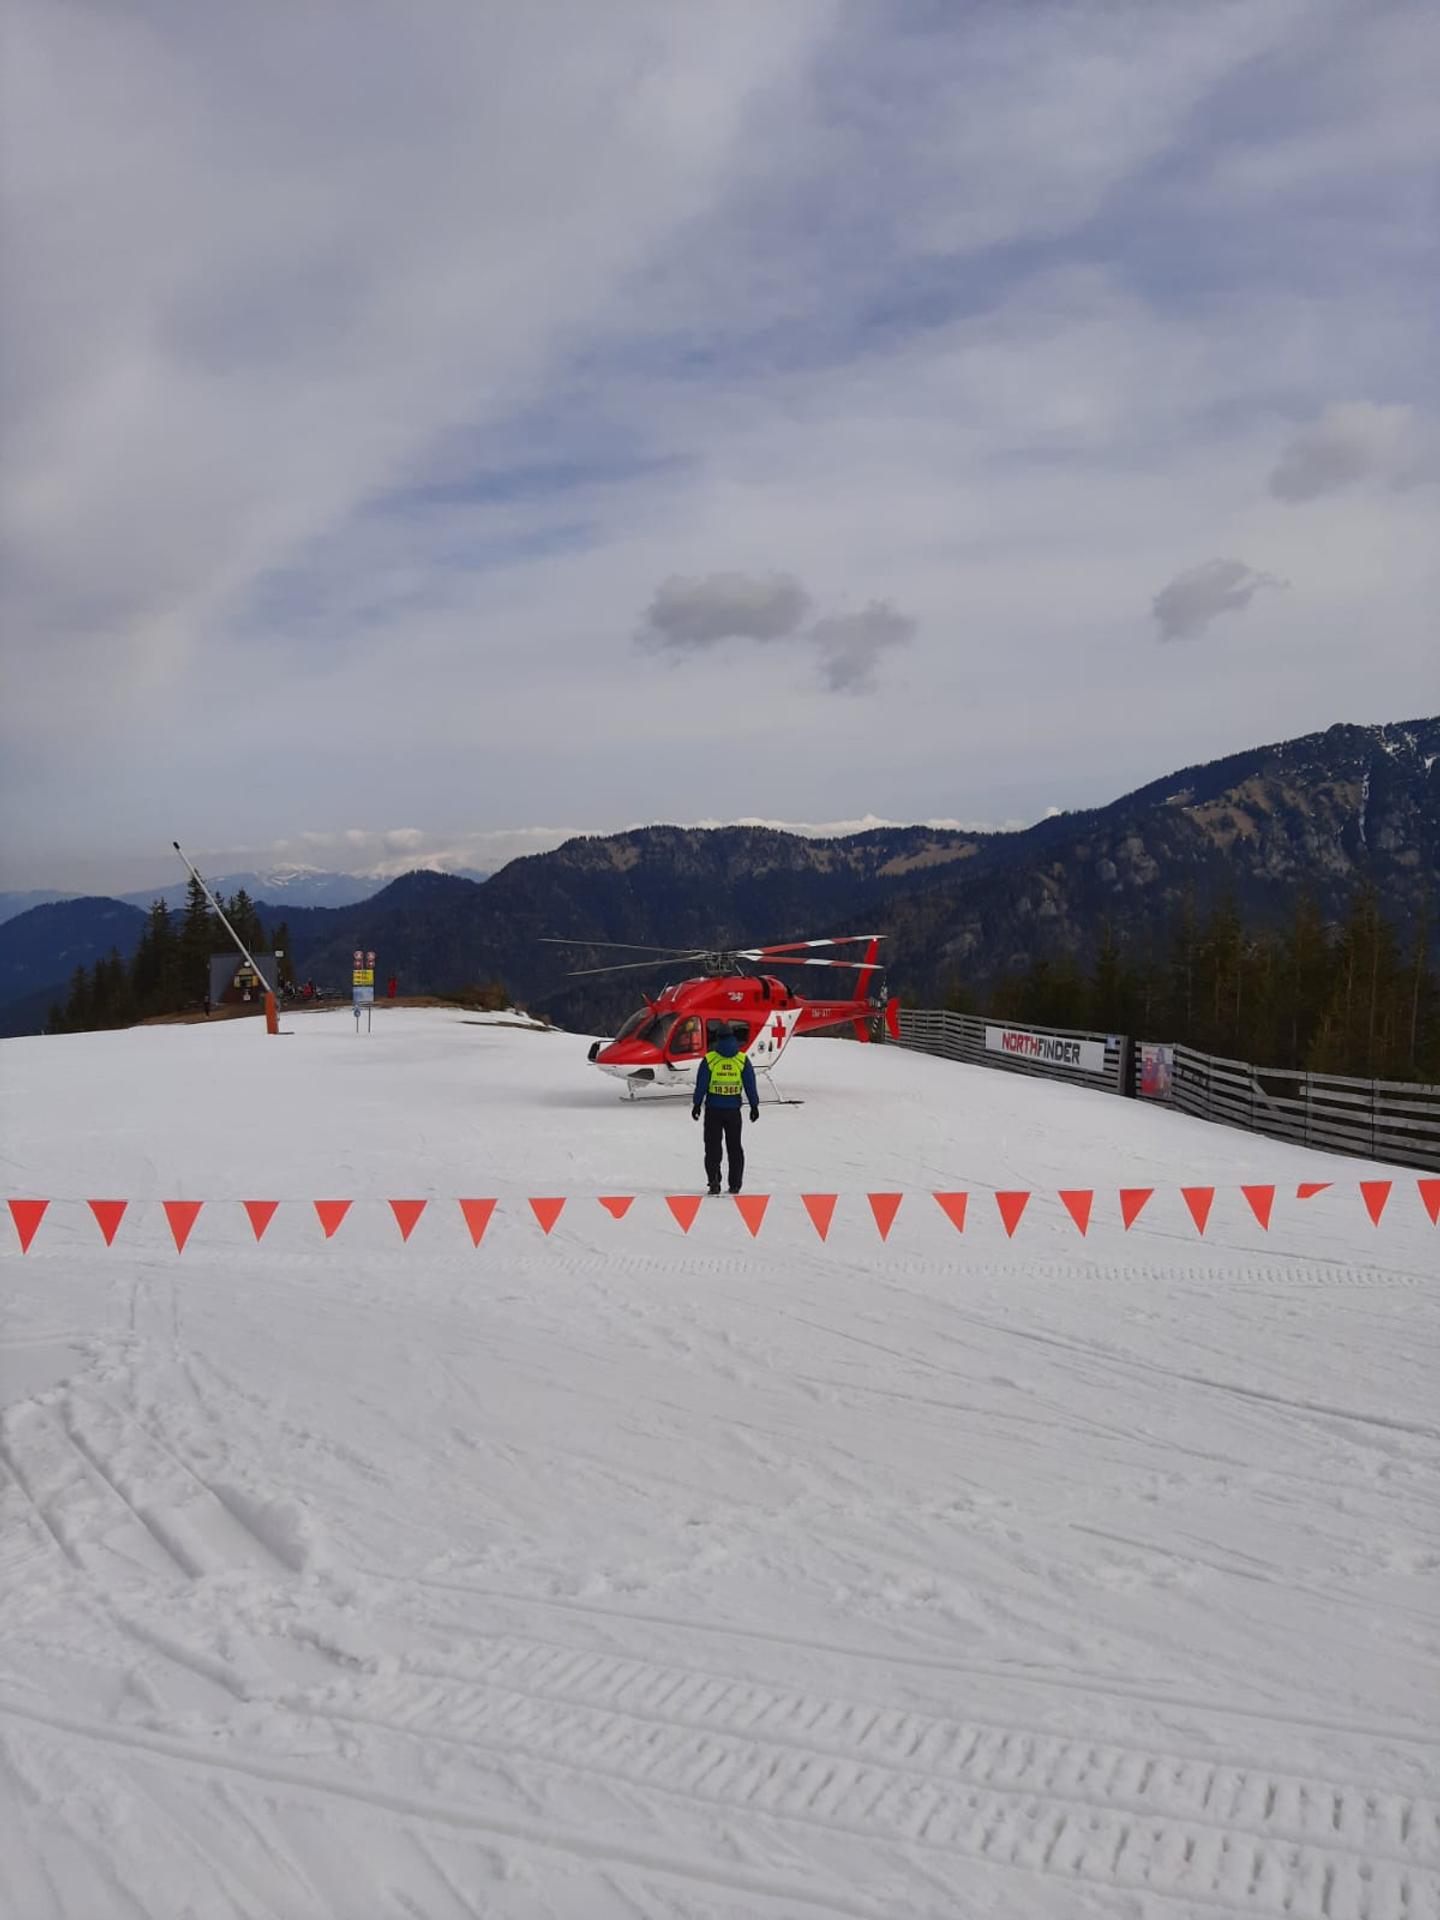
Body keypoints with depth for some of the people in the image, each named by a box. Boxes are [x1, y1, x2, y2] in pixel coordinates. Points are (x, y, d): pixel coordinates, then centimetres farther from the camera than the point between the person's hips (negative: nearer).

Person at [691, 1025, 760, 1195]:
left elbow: (701, 1085, -5)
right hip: (733, 1109, 2)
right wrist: (754, 1106, 6)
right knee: (734, 1147, 12)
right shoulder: (742, 1059, -2)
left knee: (713, 1146, 6)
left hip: (713, 1110, -1)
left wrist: (696, 1104, 3)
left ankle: (714, 1181, -6)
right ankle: (735, 1184, 12)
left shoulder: (709, 1059, -6)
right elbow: (750, 1085, 0)